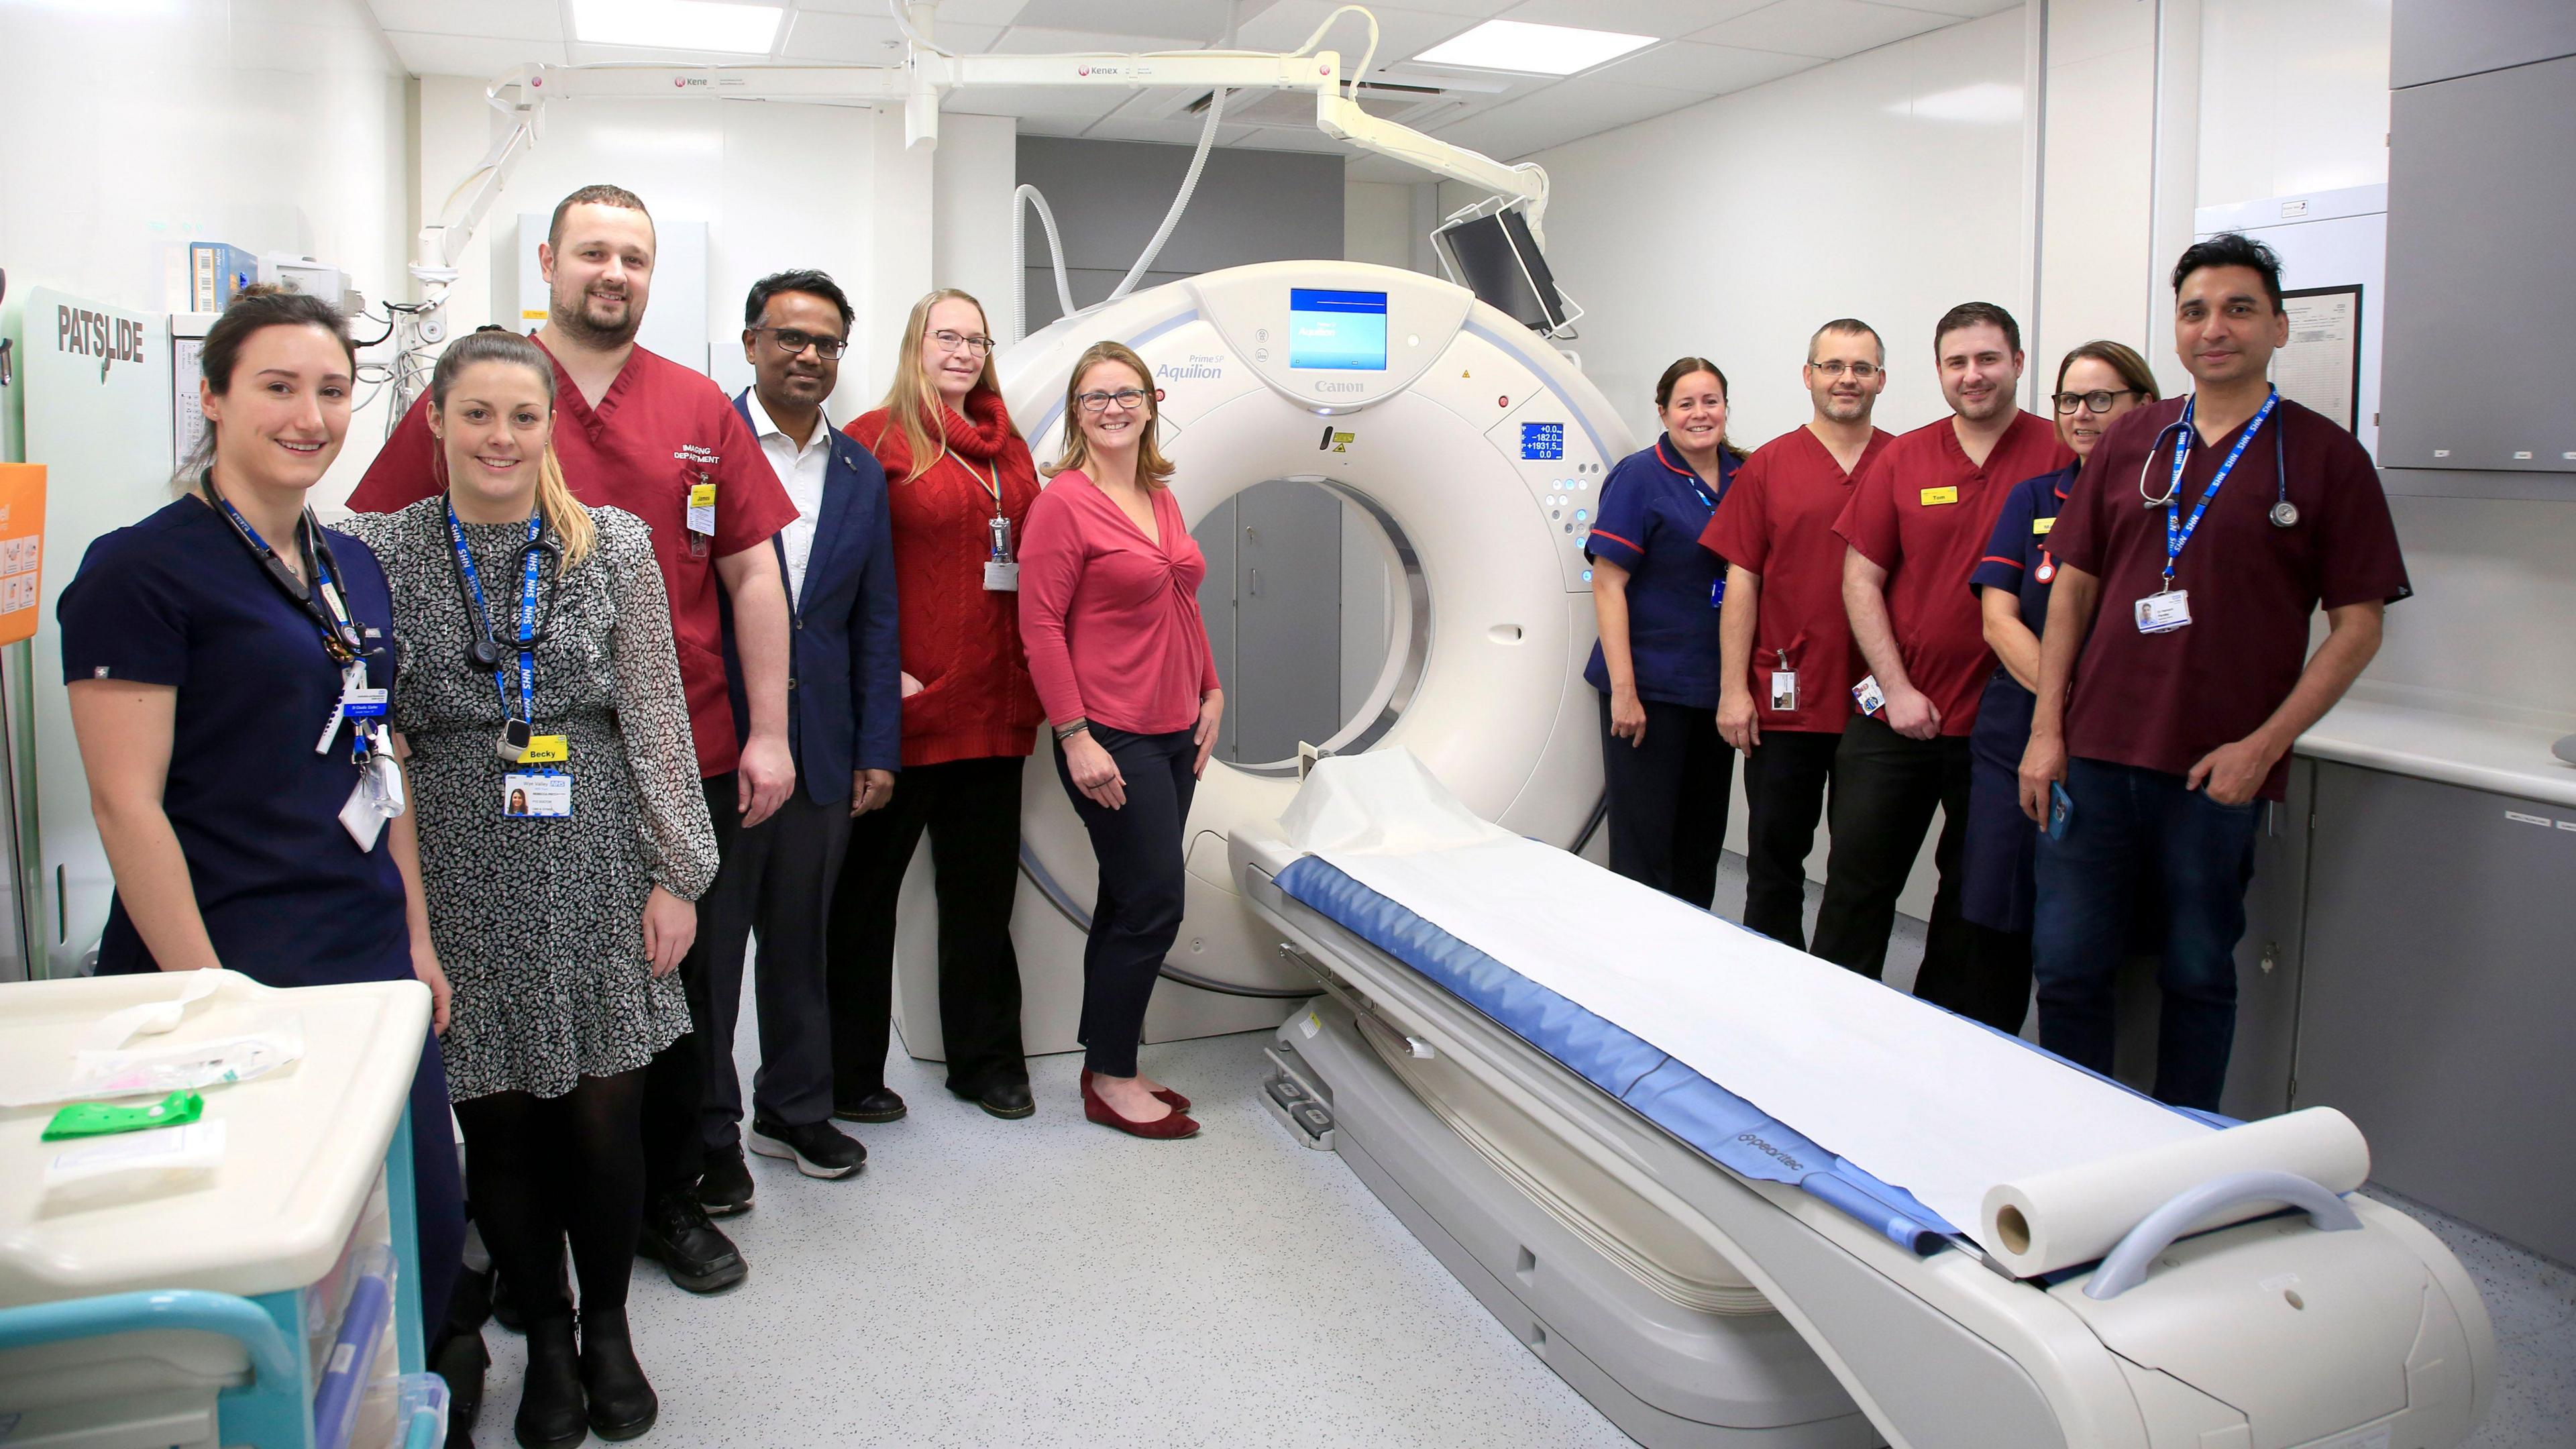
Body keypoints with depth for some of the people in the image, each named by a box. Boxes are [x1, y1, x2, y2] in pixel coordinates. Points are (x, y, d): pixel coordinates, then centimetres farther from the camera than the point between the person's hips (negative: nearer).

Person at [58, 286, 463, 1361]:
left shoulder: (354, 566, 12)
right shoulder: (143, 570, -9)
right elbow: (126, 802, -13)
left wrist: (417, 939, 15)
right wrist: (206, 996, -15)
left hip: (374, 962, 7)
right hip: (232, 973, -7)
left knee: (428, 1233, 9)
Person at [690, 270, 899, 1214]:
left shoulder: (860, 472, 11)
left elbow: (875, 622, 12)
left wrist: (877, 750, 7)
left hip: (823, 747, 5)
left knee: (801, 938, 15)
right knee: (708, 940, 5)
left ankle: (796, 1110, 30)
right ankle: (708, 1135, 18)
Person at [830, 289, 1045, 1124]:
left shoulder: (1009, 447, 15)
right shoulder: (877, 440, -5)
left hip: (994, 704, 6)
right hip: (905, 706, -6)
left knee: (983, 890, 15)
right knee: (866, 888, 7)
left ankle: (987, 1062, 27)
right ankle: (848, 1074, 19)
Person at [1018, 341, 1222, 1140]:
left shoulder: (1160, 498, 12)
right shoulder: (1064, 502, -11)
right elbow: (1040, 626, -14)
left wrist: (1210, 692, 14)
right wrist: (1075, 737, -18)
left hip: (1175, 729, 8)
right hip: (1111, 736, -8)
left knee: (1132, 901, 13)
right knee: (1154, 900, -6)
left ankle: (1111, 1068, 24)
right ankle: (1110, 1079, 10)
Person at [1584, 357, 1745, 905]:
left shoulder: (1743, 476, 8)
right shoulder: (1639, 478, -8)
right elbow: (1608, 584, -12)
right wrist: (1623, 690, -18)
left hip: (1716, 689, 6)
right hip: (1651, 687, -6)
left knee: (1702, 840, 14)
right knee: (1644, 845, -2)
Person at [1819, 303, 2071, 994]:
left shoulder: (2063, 455, -2)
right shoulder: (1902, 459, 3)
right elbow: (1861, 579, 3)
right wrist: (1897, 689, -5)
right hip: (1895, 720, 1)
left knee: (1974, 897, 11)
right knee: (1857, 886, 4)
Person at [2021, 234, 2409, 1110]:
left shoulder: (2325, 457, 0)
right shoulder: (2131, 443, 9)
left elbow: (2358, 627, -2)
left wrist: (2262, 746, -11)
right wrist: (2046, 730, 2)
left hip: (2219, 772, -2)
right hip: (2094, 752, 3)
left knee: (2198, 975, 9)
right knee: (2065, 963, 6)